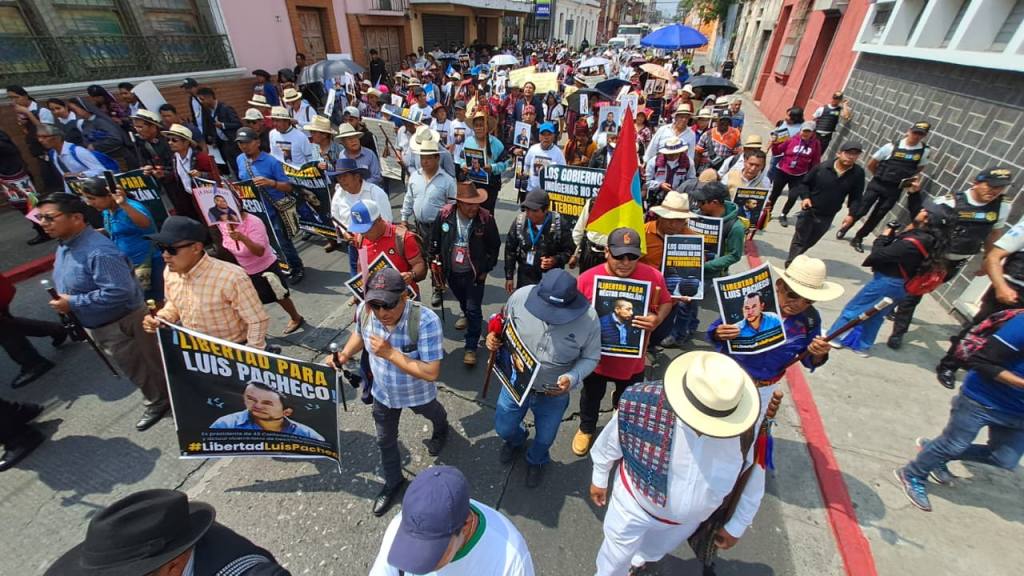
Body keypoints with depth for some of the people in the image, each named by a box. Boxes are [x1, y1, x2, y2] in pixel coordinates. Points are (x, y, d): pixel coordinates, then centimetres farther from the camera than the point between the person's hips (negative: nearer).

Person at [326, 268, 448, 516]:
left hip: (418, 393, -3)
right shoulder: (364, 310, -26)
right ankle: (393, 481, 54)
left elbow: (431, 373, -38)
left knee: (433, 414, 33)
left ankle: (442, 430, 70)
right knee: (385, 440, 24)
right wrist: (344, 354, -20)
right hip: (383, 393, 4)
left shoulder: (426, 321, -42)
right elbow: (359, 334, 0)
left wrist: (390, 353, -43)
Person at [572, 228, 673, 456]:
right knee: (591, 396, 26)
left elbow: (666, 302, -1)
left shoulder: (653, 276, -19)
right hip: (596, 356, -1)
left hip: (632, 358, 1)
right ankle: (586, 429, 57)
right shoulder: (587, 278, -22)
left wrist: (658, 319, -22)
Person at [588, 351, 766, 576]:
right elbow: (609, 442, -16)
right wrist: (600, 479, 0)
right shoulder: (642, 404, -38)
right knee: (617, 554, 23)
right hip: (634, 499, -2)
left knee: (654, 550, 33)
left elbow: (753, 484, -7)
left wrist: (736, 526, 5)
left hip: (687, 520, 3)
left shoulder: (746, 434, -31)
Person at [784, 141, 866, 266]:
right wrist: (805, 197, -17)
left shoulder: (858, 173, -8)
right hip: (809, 210, -3)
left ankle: (795, 259, 37)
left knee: (810, 241, 18)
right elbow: (805, 183, 0)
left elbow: (856, 197, -2)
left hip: (827, 217, 3)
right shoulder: (822, 167, -13)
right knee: (799, 239, 2)